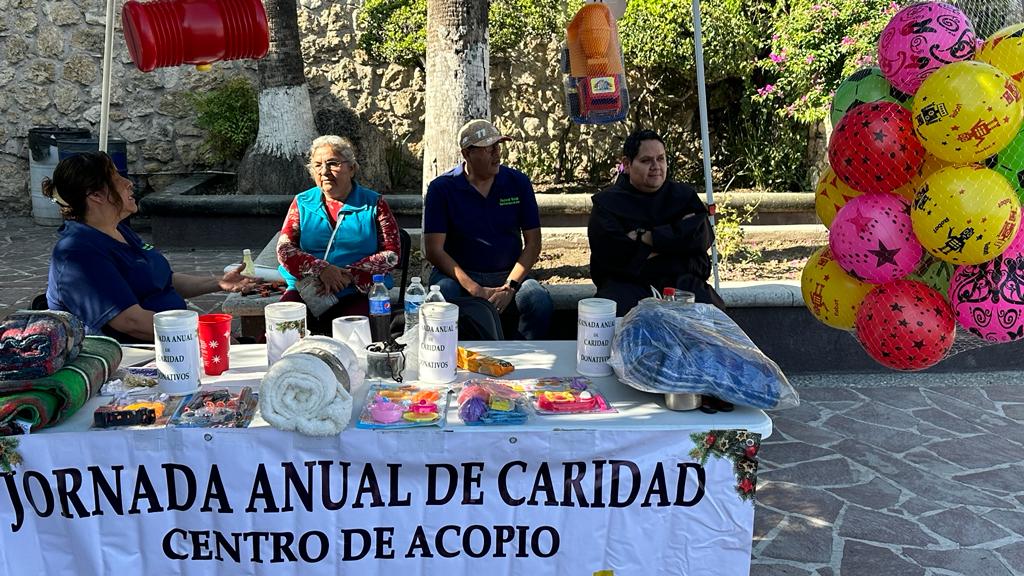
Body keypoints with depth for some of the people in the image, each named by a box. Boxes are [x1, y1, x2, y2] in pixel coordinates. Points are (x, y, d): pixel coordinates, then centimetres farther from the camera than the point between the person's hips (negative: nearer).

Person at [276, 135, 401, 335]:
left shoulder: (373, 204, 8)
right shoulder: (302, 203, 15)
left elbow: (391, 254, 1)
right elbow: (284, 249, 6)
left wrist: (349, 275, -12)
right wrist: (321, 269, -13)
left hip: (359, 293, -2)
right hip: (305, 290, 2)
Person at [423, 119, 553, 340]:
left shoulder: (518, 183, 4)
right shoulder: (441, 188, -2)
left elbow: (533, 243, 3)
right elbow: (434, 250, -8)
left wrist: (509, 287, -13)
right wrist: (475, 290, -19)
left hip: (509, 274, 2)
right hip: (458, 274, -1)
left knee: (539, 300, -30)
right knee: (442, 294, -35)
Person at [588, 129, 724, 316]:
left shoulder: (683, 194, 16)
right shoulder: (607, 202, 7)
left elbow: (702, 236, -3)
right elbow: (610, 252, -11)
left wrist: (645, 237, -9)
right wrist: (675, 238, -4)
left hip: (681, 280, 2)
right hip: (628, 282, -2)